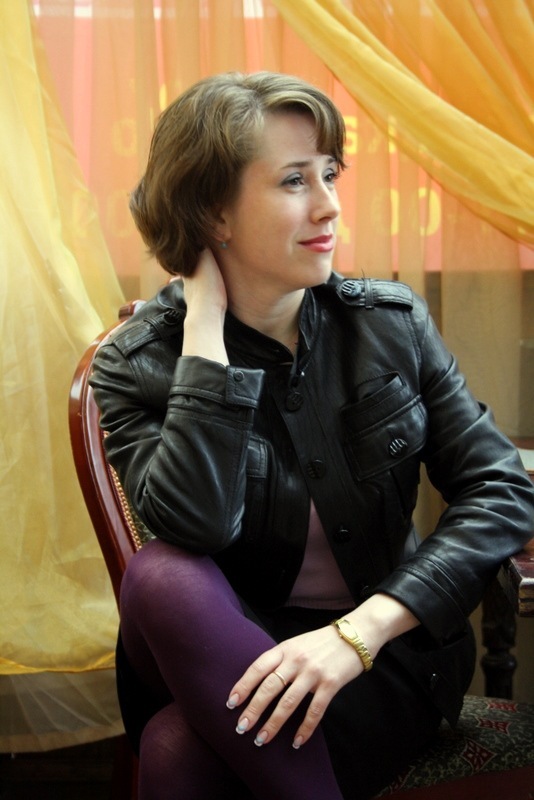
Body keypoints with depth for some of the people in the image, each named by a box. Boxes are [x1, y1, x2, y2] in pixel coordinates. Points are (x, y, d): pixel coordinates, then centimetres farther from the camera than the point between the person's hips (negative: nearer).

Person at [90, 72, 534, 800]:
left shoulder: (391, 322, -3)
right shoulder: (138, 366, -8)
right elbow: (195, 527, -26)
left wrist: (361, 630, -19)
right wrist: (206, 326, -21)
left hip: (390, 657, -1)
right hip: (231, 658, 2)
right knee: (162, 578, -34)